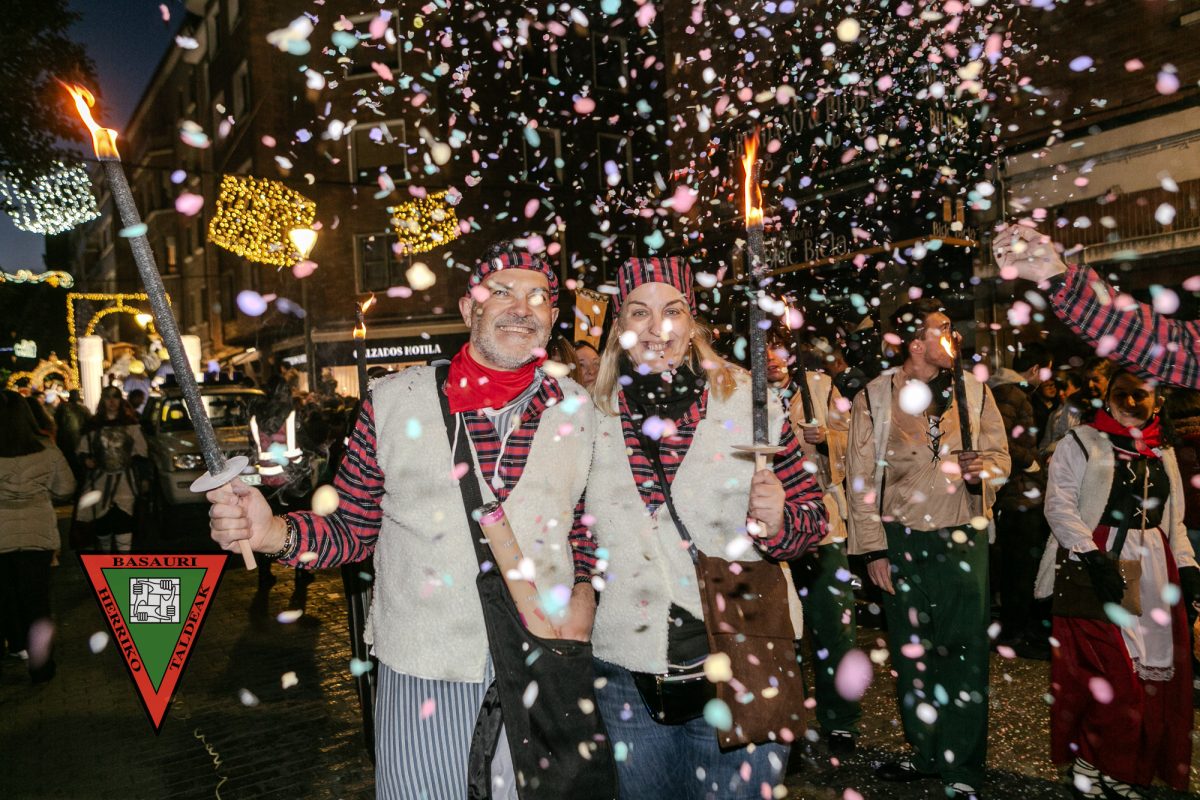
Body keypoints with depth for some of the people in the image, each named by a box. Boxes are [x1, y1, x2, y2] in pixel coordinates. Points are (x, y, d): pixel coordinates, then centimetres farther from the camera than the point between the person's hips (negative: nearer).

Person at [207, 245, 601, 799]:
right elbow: (353, 531, 0)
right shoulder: (394, 401, -4)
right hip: (422, 675, -1)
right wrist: (274, 533, -17)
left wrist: (583, 594, -6)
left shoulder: (580, 410, 0)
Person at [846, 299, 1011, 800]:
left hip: (963, 538, 1)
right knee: (911, 651, 10)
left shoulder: (974, 390, 6)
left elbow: (1000, 454, 13)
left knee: (964, 650, 1)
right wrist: (873, 550, -5)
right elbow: (861, 478, -1)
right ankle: (925, 752, 27)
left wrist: (985, 468, -13)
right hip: (901, 541, -1)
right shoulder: (874, 398, -1)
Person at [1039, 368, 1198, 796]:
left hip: (1154, 574, 5)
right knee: (1105, 672, -9)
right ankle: (1086, 761, 10)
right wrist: (1094, 558, -17)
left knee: (1153, 671, 3)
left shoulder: (1164, 453, 18)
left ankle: (1120, 769, 16)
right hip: (1092, 566, -5)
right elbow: (1059, 505, -8)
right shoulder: (1081, 443, 1)